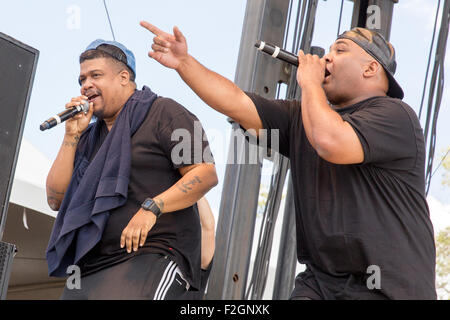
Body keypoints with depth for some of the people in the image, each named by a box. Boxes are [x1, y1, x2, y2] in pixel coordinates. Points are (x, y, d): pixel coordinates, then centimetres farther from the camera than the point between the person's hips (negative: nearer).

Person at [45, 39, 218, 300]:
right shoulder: (90, 137, 23)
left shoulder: (163, 113, 4)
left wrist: (151, 208, -17)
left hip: (156, 254, -6)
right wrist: (72, 136, 9)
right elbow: (56, 200, 15)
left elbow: (206, 174, -6)